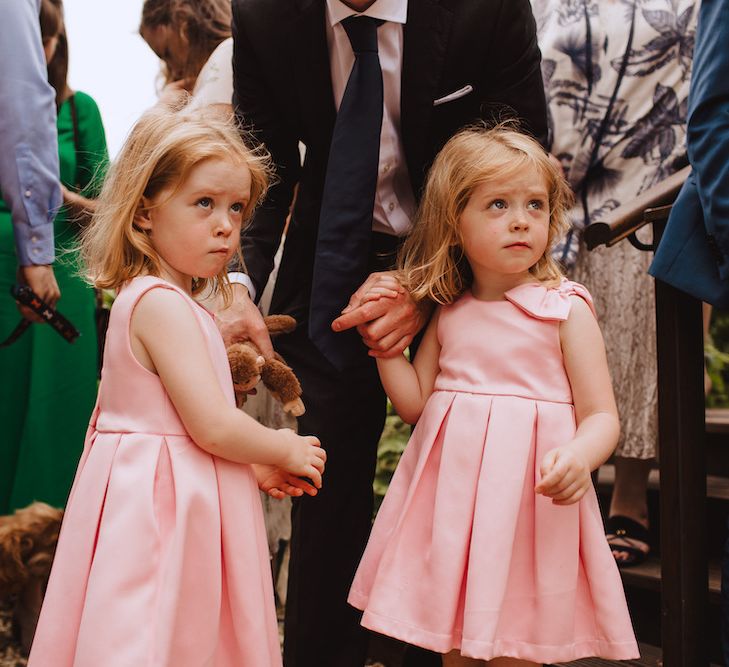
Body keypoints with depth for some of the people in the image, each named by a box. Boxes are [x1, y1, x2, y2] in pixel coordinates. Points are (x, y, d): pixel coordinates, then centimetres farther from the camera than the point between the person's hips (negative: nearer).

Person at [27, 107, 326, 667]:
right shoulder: (164, 305, -18)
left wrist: (255, 467, 12)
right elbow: (212, 427, -22)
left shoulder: (144, 299, 13)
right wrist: (285, 451, -6)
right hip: (163, 506, -10)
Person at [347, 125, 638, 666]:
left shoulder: (566, 309, -5)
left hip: (531, 508, -4)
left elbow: (602, 417, -8)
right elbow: (414, 404, 13)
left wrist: (578, 456, -28)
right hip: (452, 503, 4)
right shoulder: (448, 315, 8)